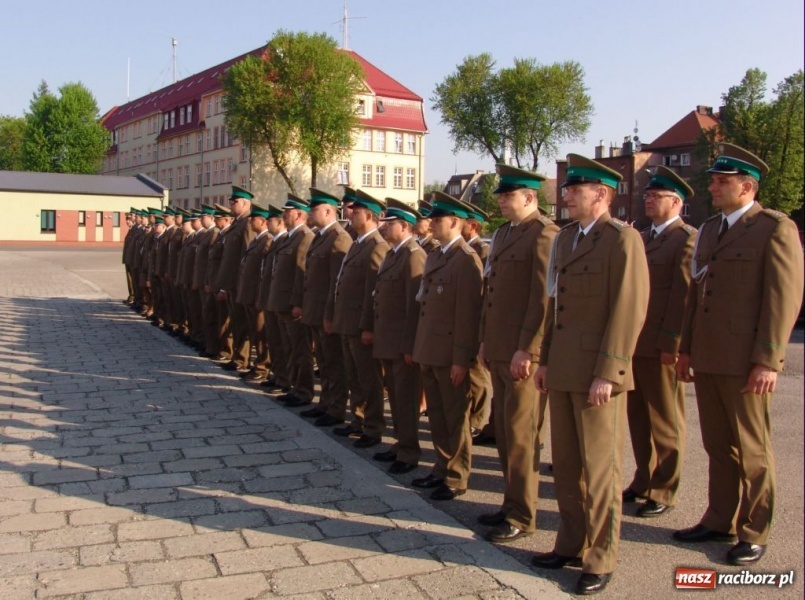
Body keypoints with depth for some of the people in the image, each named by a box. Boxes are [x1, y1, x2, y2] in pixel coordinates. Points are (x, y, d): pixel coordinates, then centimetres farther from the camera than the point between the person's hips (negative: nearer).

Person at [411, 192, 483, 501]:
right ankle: (443, 467, 32)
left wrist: (461, 359, -19)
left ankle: (457, 478, 17)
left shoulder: (466, 259, -14)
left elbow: (468, 313, -18)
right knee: (437, 415, 18)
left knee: (455, 418, 5)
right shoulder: (433, 257, 14)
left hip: (450, 354, -8)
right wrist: (419, 347, 14)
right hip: (429, 351, 8)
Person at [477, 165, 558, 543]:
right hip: (499, 351, 9)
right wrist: (485, 341, 17)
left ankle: (522, 517, 10)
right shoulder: (502, 234, 17)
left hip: (524, 353, -9)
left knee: (520, 434, -1)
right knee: (504, 431, 15)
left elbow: (544, 298, -18)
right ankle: (512, 503, 27)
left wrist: (527, 350, -20)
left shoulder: (544, 234, -12)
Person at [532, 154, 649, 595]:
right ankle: (572, 543, 30)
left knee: (599, 469, 4)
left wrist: (607, 374, -18)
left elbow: (629, 311, -15)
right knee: (565, 465, 15)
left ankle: (600, 560, 18)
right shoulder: (565, 238, 14)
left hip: (597, 374, -7)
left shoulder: (623, 239, -10)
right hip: (563, 371, 8)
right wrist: (546, 360, 14)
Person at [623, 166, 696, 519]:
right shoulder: (642, 238, 17)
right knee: (638, 416, 15)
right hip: (633, 343, 8)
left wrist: (671, 344, -19)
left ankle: (663, 492, 15)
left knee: (665, 423, 4)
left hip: (661, 347, -8)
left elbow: (682, 295, -15)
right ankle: (644, 480, 28)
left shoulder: (687, 239, -9)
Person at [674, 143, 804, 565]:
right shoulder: (709, 229, 15)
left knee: (751, 450, 6)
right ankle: (720, 521, 27)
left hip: (744, 362, -6)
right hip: (707, 359, 7)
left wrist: (768, 360, -16)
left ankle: (754, 533, 19)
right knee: (718, 446, 15)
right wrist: (686, 349, 16)